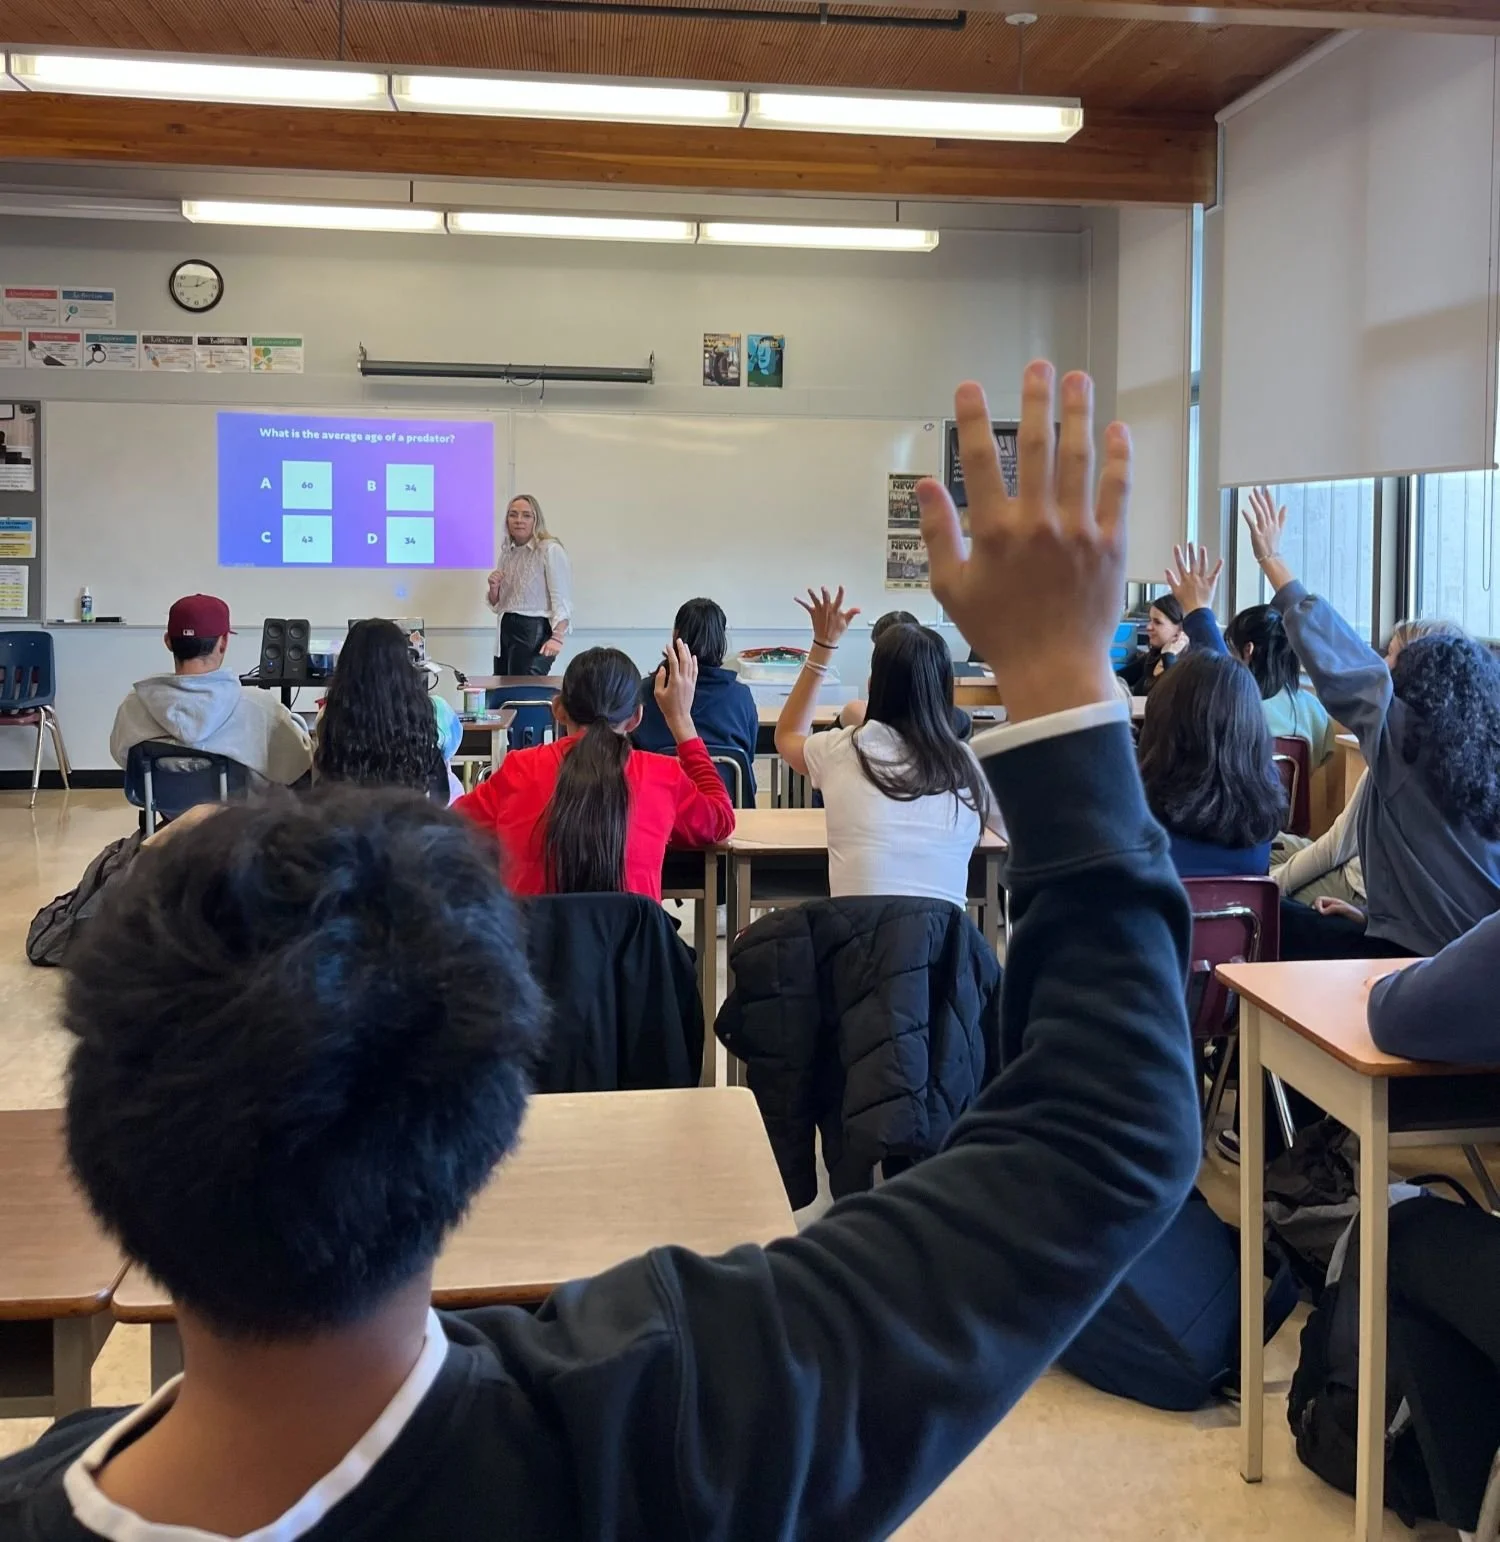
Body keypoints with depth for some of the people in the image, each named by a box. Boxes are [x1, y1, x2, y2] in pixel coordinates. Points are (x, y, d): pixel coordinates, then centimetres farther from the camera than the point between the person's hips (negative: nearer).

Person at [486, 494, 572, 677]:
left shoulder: (550, 550, -9)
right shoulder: (506, 553, 13)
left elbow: (562, 600, -17)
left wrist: (557, 638, -28)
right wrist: (494, 587, 0)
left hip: (534, 632, -7)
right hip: (505, 631, 7)